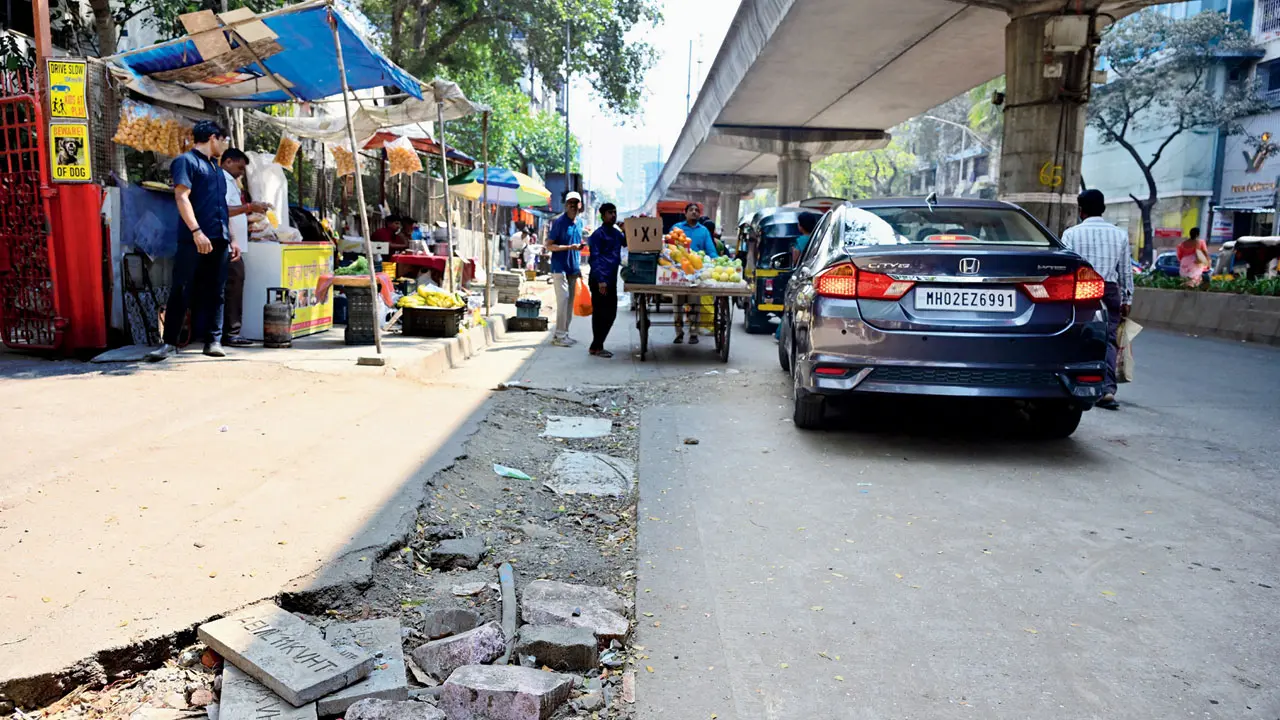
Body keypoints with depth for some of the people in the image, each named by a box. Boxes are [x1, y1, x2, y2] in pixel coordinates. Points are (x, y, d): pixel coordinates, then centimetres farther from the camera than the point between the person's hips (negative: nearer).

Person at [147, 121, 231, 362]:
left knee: (215, 292, 5)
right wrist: (196, 231, -21)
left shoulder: (216, 169, 24)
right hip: (194, 240, -7)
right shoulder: (186, 161, 0)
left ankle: (213, 340, 8)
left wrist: (231, 238, 18)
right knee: (181, 292, -5)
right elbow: (182, 197, -11)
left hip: (219, 240, 7)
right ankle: (170, 342, -2)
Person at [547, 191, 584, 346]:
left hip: (573, 268, 7)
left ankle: (564, 333, 17)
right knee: (563, 299, -11)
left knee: (570, 301, 9)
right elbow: (549, 245, -12)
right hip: (559, 268, -7)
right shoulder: (559, 222, -9)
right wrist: (570, 247, -22)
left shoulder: (579, 223, 13)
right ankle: (559, 336, -7)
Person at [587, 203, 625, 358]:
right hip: (600, 280, -9)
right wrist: (600, 281, -20)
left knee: (610, 313, 11)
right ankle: (596, 347, 4)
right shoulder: (598, 234, -9)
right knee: (601, 314, -4)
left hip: (611, 279, 9)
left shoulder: (616, 233, 15)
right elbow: (595, 258, -14)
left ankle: (597, 346, 20)